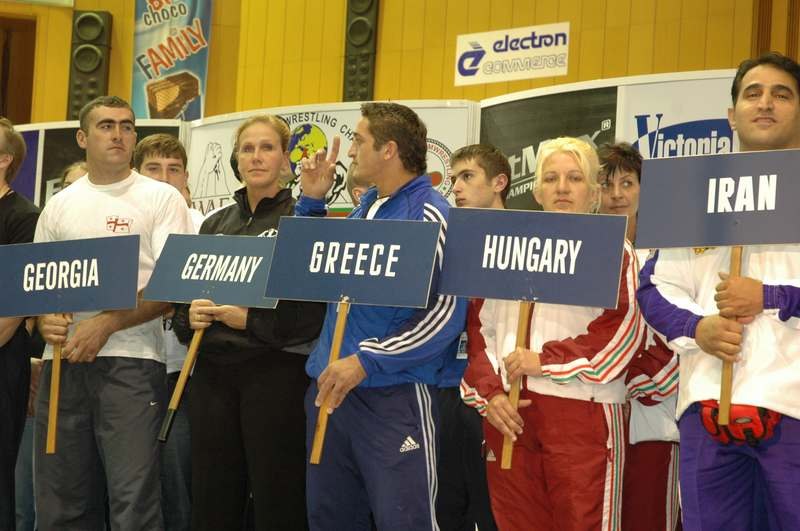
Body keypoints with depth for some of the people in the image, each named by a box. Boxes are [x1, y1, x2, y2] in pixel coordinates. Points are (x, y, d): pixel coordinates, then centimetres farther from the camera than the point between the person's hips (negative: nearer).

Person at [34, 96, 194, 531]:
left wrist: (106, 324, -15)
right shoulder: (58, 206, 15)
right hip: (62, 361, 5)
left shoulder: (161, 198, 2)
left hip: (130, 361, -4)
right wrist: (44, 319, -6)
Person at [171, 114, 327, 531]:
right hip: (213, 370, 5)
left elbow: (315, 305, -9)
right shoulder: (215, 224, 16)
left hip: (276, 368, -5)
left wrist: (251, 320, -16)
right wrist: (189, 317, -3)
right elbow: (184, 292, 18)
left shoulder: (302, 218, -1)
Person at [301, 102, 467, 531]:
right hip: (330, 387, 8)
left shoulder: (429, 214, -11)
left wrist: (366, 361, -21)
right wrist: (313, 199, 15)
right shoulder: (365, 205, 14)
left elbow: (446, 312, -19)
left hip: (394, 394, -8)